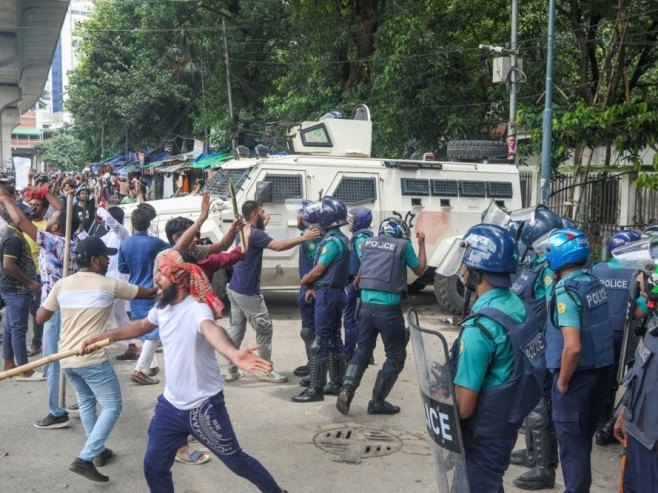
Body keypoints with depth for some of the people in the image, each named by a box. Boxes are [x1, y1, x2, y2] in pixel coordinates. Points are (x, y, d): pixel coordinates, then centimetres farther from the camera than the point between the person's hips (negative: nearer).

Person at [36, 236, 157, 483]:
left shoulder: (62, 284, 4)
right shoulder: (109, 284, -6)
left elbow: (40, 318, 8)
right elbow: (146, 293, 8)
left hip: (66, 358, 6)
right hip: (92, 358, -6)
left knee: (86, 401, 25)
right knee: (112, 406, 3)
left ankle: (98, 452, 31)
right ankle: (85, 458, -7)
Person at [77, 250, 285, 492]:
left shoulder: (197, 309, -27)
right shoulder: (162, 307, -1)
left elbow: (211, 329, -51)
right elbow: (141, 325, 22)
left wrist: (233, 354, -73)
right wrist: (97, 338, 25)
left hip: (204, 406, -7)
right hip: (170, 404, 7)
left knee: (236, 460, 8)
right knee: (154, 466, 13)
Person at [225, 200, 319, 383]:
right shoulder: (254, 234, -19)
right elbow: (278, 246, -30)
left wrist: (263, 224, 30)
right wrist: (304, 238, -28)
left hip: (235, 289, 10)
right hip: (247, 292, -10)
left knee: (236, 329, 12)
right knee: (264, 329, 0)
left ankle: (231, 370, 16)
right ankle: (265, 371, 6)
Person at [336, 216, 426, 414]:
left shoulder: (368, 242, 11)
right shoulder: (403, 245, -2)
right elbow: (420, 270, 13)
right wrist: (422, 244, 24)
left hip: (366, 306, 5)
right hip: (388, 310, -5)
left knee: (363, 349, 19)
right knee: (396, 355, 9)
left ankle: (347, 389, 1)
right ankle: (377, 401, 8)